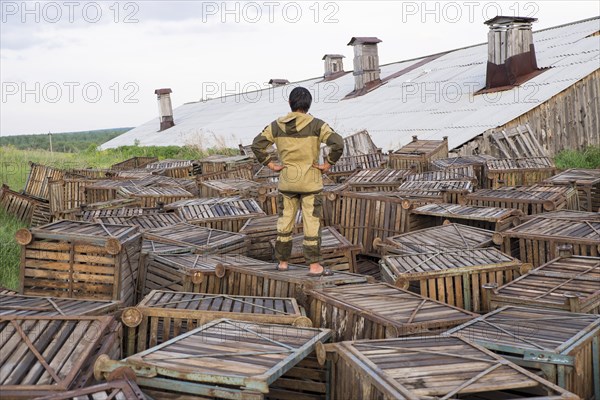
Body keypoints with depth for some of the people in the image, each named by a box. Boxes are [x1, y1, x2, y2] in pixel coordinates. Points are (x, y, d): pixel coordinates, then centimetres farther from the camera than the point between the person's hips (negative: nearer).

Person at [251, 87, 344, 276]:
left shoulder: (277, 125, -1)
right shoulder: (316, 125, -10)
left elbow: (257, 145, -4)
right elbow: (338, 143, -21)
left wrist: (271, 164, 1)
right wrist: (328, 164, -10)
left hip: (287, 181, 3)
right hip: (310, 181, -3)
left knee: (285, 221, 13)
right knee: (311, 222, 2)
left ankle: (282, 261, 20)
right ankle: (314, 266, 3)